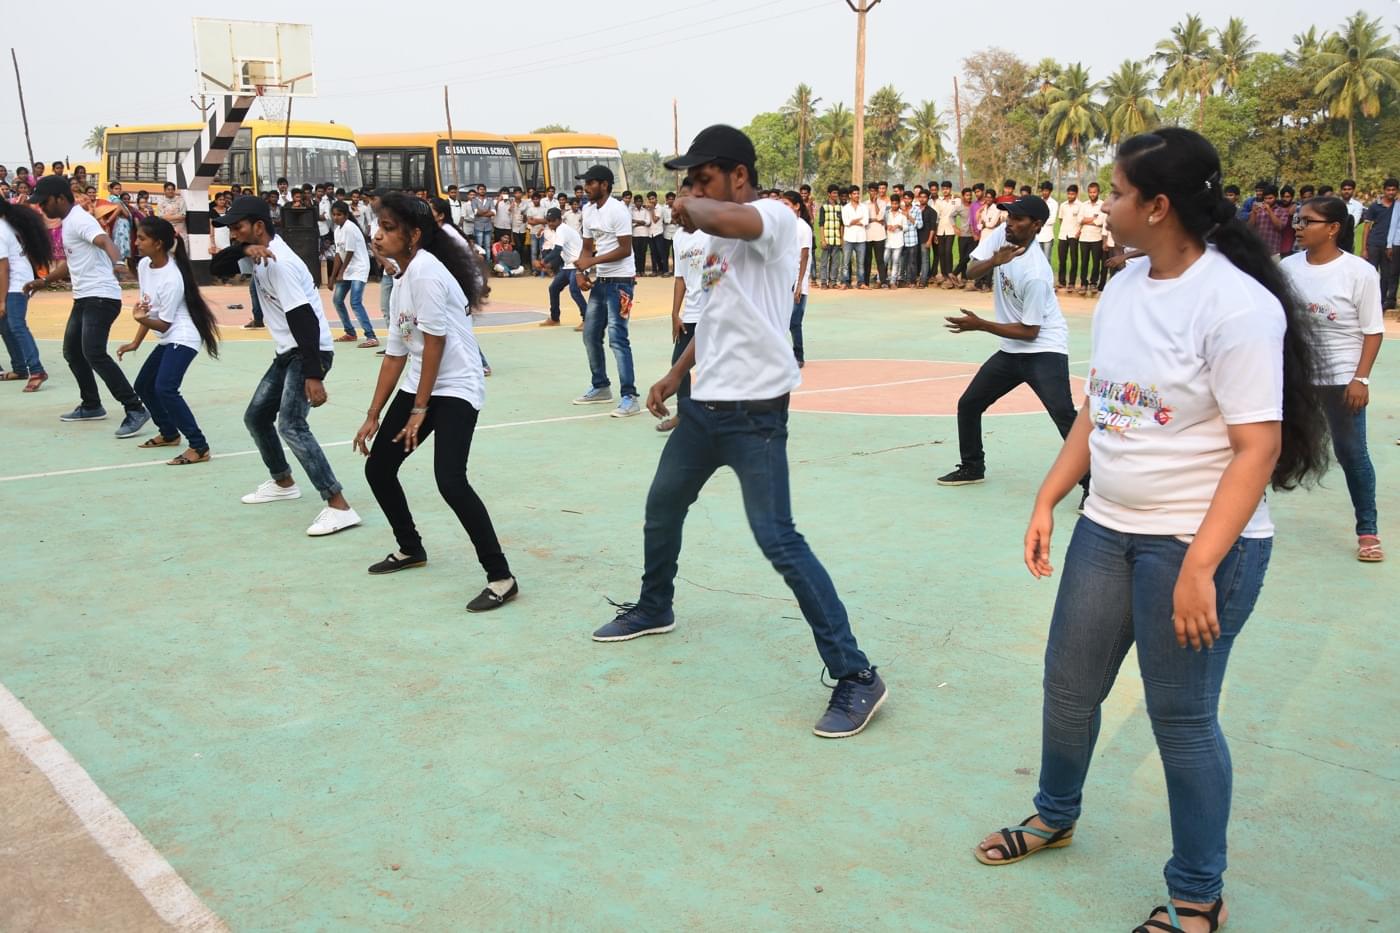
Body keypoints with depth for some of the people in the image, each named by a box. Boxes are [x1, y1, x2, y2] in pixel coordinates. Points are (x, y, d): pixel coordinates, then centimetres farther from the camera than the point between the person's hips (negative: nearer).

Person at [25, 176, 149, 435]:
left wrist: (116, 263, -54)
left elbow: (105, 241, -34)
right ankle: (91, 405, 30)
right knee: (72, 351, 18)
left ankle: (135, 409, -19)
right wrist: (44, 281, 34)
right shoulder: (66, 223, 17)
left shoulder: (79, 220, -14)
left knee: (94, 354, -19)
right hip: (83, 297, 11)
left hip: (101, 297, -11)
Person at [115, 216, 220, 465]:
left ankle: (199, 447, -23)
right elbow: (149, 309, 13)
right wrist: (136, 342, 15)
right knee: (143, 386, 20)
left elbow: (164, 324, -16)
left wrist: (142, 319, -34)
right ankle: (169, 433, 40)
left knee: (165, 389, -26)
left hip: (182, 338, -10)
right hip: (167, 339, 10)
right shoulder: (144, 265, 2)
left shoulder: (171, 278, -23)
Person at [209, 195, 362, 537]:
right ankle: (283, 483, 37)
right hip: (287, 352, 10)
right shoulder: (257, 254, 8)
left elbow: (304, 320, -27)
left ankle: (338, 507, -26)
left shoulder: (279, 262, -20)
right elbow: (217, 268, 4)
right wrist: (244, 250, -17)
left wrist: (313, 376, -33)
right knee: (256, 417, 19)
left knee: (291, 425, -23)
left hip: (310, 351, -10)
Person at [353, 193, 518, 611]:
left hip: (456, 388, -10)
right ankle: (410, 548, 35)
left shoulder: (425, 271, -16)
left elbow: (435, 342, -19)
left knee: (449, 480, -22)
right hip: (418, 386, 10)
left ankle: (501, 577, -12)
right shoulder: (402, 281, 12)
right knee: (377, 467, 14)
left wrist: (420, 411, -15)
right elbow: (395, 354, 15)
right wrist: (373, 415, 16)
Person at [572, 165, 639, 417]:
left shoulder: (618, 210, -14)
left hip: (620, 281, -9)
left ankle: (630, 397, -11)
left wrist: (592, 262, -21)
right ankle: (600, 387, 28)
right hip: (600, 281, 9)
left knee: (617, 337, -13)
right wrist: (581, 271, -3)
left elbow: (625, 249, -18)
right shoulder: (587, 210, 10)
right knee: (590, 335, 12)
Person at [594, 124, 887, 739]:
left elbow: (731, 219, -39)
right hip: (704, 405, 9)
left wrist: (691, 209, -18)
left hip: (755, 411, -9)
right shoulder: (717, 237, 15)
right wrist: (675, 376, 24)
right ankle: (653, 609, 49)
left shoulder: (773, 216, -14)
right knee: (662, 508, 23)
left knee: (778, 541, -13)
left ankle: (856, 677, -4)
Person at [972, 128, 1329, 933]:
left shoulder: (1235, 304, -18)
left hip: (1200, 543, -7)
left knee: (1182, 716, 4)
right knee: (1070, 685, 17)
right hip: (1107, 528, 7)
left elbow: (1258, 447, -19)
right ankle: (1056, 817, 44)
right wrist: (1047, 501, 7)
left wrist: (1199, 568, -23)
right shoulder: (1124, 288, 5)